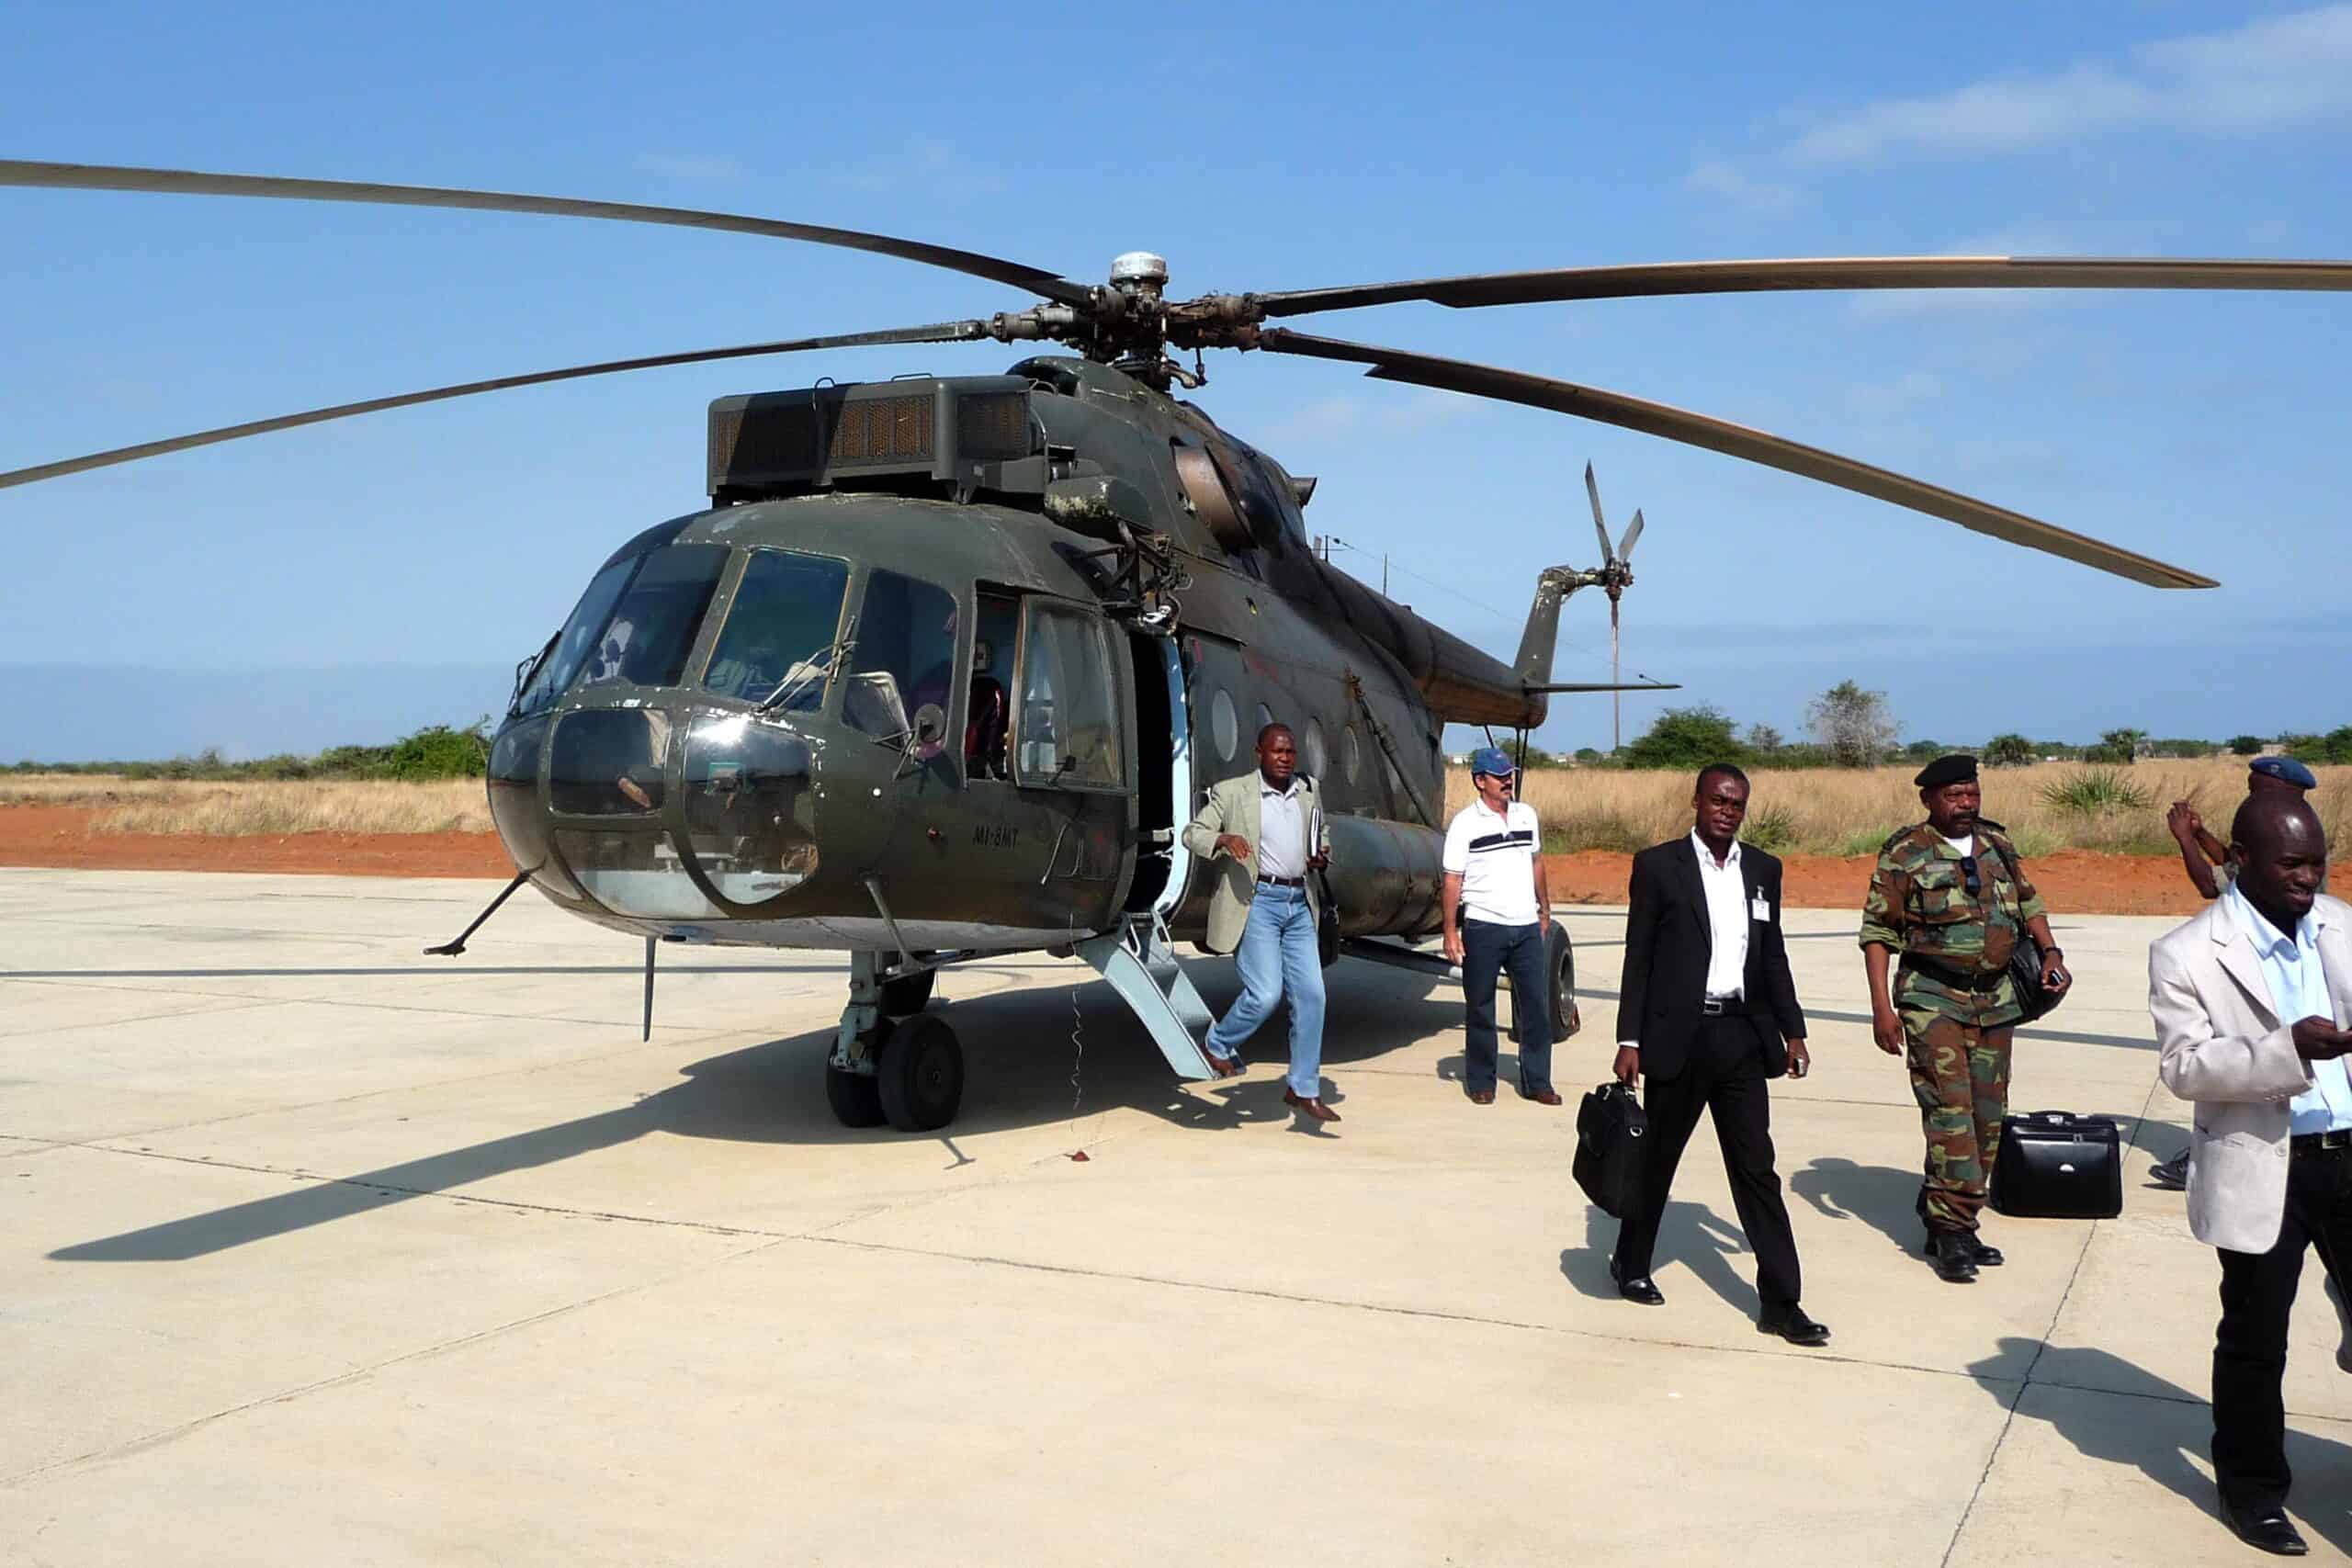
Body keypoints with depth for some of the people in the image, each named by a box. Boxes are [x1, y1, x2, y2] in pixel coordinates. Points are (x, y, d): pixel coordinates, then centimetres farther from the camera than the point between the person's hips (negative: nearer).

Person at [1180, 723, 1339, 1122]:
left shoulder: (1309, 790, 12)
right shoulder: (1232, 793, -3)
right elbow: (1192, 833, 0)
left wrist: (1322, 854, 5)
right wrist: (1223, 839, -20)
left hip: (1299, 905, 5)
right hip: (1255, 902, -5)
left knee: (1310, 995, 1)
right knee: (1265, 994, -13)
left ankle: (1303, 1090, 10)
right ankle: (1218, 1043, 16)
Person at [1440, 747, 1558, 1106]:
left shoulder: (1526, 815, 9)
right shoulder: (1465, 823, -5)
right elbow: (1453, 880, -6)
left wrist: (1545, 911, 20)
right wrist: (1450, 931, -10)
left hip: (1526, 927, 4)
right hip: (1484, 928, -4)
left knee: (1537, 1003, 3)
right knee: (1481, 1008, 5)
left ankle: (1537, 1082, 12)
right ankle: (1480, 1082, 16)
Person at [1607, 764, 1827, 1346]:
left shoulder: (1763, 870, 10)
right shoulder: (1658, 865, -4)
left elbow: (1773, 957, 15)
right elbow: (1638, 958, -4)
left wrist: (1792, 1031, 8)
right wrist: (1629, 1040, -7)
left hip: (1742, 1037, 3)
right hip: (1679, 1037, -3)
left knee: (1757, 1170, 3)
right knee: (1657, 1157, 11)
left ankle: (1780, 1302, 6)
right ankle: (1631, 1264, 32)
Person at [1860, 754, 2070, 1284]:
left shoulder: (1997, 843, 10)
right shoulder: (1905, 853, -6)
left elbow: (2028, 902, 23)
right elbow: (1877, 932, -6)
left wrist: (2050, 953, 6)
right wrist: (1882, 1007, -12)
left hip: (1994, 999, 6)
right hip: (1932, 998, -6)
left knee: (1987, 1114, 8)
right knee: (1950, 1108, -14)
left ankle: (1945, 1220, 20)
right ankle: (1953, 1230, -9)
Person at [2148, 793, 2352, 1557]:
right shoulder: (2187, 954, -9)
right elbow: (2183, 1066, -15)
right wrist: (2289, 1049, -27)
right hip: (2265, 1169, -4)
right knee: (2254, 1339, 10)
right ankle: (2252, 1487, 28)